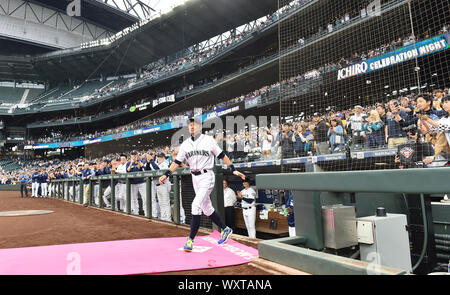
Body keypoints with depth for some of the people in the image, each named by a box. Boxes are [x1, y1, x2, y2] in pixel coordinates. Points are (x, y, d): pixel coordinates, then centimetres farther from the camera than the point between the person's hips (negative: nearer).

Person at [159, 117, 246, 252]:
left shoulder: (208, 140, -2)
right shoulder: (185, 144, 10)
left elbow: (222, 155, 0)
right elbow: (177, 162, 9)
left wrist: (233, 170, -4)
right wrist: (166, 174, -3)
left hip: (207, 176, -6)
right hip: (195, 178, 6)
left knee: (196, 206, -16)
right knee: (207, 208, 13)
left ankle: (190, 240, -7)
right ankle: (225, 229, 31)